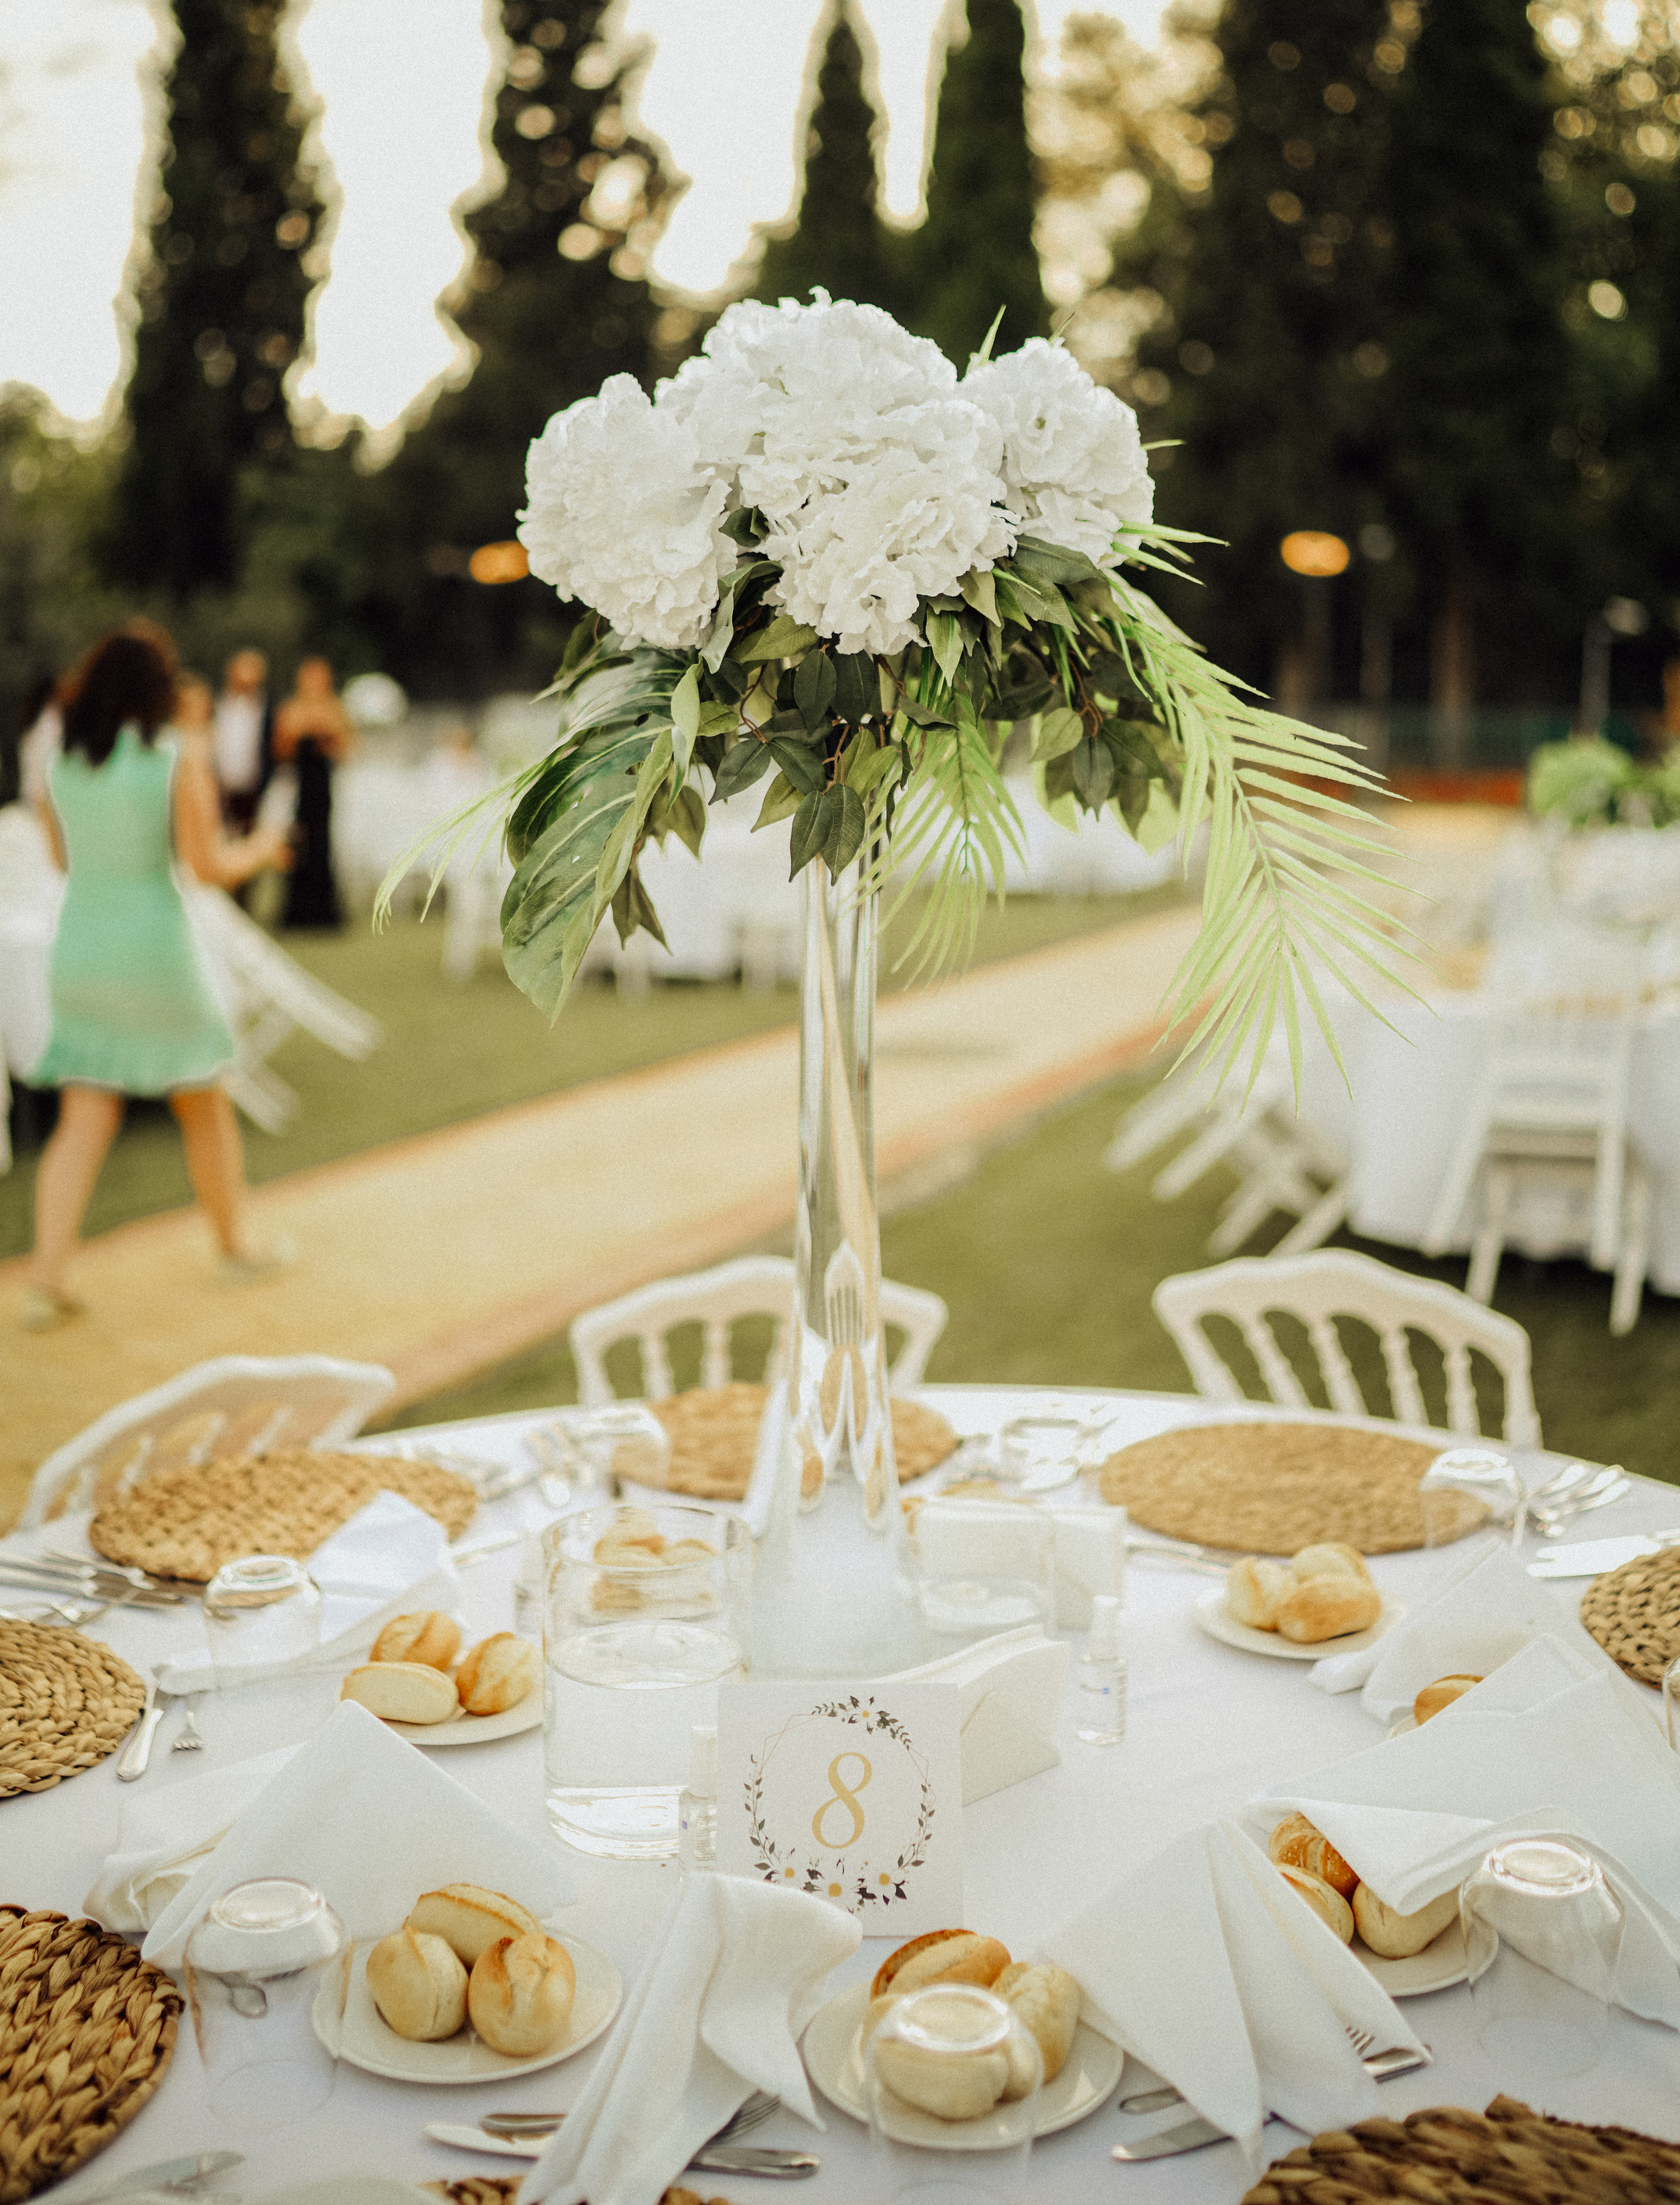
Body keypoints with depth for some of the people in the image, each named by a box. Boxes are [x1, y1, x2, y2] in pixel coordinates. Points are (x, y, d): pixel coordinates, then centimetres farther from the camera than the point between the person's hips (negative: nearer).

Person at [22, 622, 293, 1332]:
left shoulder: (59, 757, 2)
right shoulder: (179, 756, -12)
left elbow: (62, 855, 13)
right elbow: (208, 864, -11)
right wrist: (260, 850, 8)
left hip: (78, 947, 4)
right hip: (154, 950, -4)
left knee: (83, 1122, 6)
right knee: (204, 1106, 15)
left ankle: (46, 1280, -2)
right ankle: (233, 1246, 31)